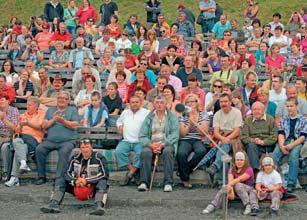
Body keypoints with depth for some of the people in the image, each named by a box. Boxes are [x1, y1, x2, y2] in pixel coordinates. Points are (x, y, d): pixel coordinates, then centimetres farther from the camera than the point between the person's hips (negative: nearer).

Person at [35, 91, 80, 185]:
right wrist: (53, 120, -5)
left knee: (64, 152, -34)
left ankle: (59, 178, -31)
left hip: (67, 141, -3)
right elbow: (44, 126, 11)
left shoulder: (73, 110, 15)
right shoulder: (50, 110, 23)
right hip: (50, 140, 3)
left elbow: (75, 125, -1)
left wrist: (63, 121, -14)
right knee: (39, 149, -23)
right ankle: (41, 176, -14)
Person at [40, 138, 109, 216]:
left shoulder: (99, 158, -8)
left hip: (93, 187, -4)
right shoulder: (75, 158, 3)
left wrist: (87, 181, -27)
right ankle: (54, 204, -30)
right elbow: (66, 172, -4)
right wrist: (75, 181, -24)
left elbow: (104, 174, -19)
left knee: (103, 182, -34)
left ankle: (99, 206, -54)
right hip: (77, 187, 4)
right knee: (61, 180, -11)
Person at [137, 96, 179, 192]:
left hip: (166, 144, -1)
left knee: (167, 152, -34)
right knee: (145, 152, -31)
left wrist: (162, 145, -17)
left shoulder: (172, 117, 9)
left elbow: (174, 135, -3)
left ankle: (168, 183, -35)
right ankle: (144, 182, -33)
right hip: (151, 144, 1)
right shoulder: (149, 117, 13)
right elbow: (142, 136, 5)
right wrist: (151, 145, -14)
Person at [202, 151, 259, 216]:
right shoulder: (232, 170, 4)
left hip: (248, 189, -4)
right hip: (236, 190, 4)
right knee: (225, 188, -26)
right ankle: (212, 206, -37)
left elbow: (239, 179, -27)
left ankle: (248, 206, -41)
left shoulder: (249, 170, -9)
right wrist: (231, 191, -36)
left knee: (238, 185, -34)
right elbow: (230, 181, -16)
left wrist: (229, 185, -42)